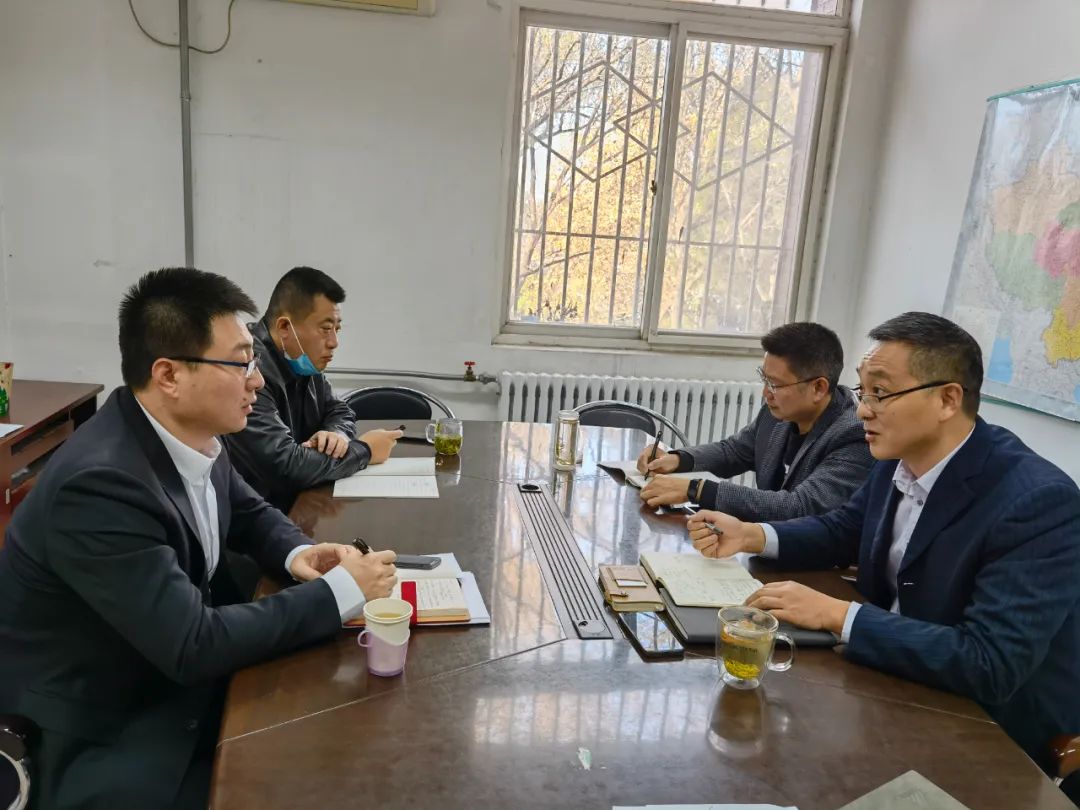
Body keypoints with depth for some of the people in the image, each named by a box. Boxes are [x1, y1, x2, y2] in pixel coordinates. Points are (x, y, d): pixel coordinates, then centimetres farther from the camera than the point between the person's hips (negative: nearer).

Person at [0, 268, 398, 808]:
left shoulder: (192, 435, -6)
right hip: (99, 733, -7)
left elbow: (251, 515, 12)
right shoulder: (99, 485, -31)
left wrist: (297, 554, -10)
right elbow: (194, 646, -31)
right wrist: (340, 591, -24)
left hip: (175, 677, 7)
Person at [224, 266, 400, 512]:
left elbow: (339, 411, 15)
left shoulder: (304, 363, 2)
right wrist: (363, 450, -16)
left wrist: (337, 434, -9)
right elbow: (284, 466, -30)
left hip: (297, 500, 8)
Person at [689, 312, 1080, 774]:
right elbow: (843, 531, 11)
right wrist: (751, 536, -7)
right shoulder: (900, 458, -6)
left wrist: (837, 615, -31)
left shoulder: (1039, 502, -27)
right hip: (900, 677, 6)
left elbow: (991, 666, -33)